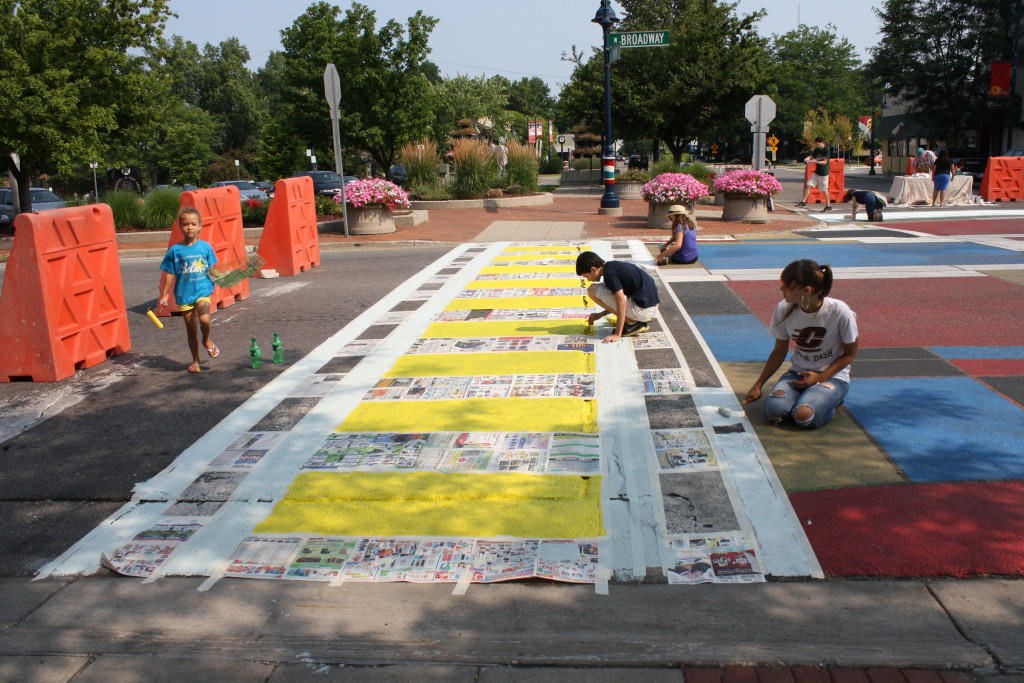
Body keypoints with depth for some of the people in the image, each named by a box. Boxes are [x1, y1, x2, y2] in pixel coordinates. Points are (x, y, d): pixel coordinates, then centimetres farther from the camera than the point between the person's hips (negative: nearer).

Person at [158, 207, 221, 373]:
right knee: (191, 330, 8)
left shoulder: (205, 247, 1)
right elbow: (169, 274, 3)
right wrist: (164, 296, 3)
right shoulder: (175, 250, -1)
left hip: (203, 290, -1)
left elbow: (212, 269, 9)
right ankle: (195, 360, 25)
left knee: (204, 318, -26)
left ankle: (207, 340, 6)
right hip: (184, 294, 1)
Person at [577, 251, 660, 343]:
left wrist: (617, 334, -17)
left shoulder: (609, 272, -15)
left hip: (643, 309, -9)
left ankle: (632, 322, -4)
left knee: (593, 290, -8)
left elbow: (622, 303, -20)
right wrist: (601, 314, 26)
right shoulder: (613, 265, 13)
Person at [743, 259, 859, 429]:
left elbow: (850, 353, -6)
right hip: (798, 372, 3)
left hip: (832, 375, -3)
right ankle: (807, 396, 7)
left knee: (804, 417, -29)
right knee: (773, 410, -24)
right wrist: (758, 385, 0)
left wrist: (820, 377, -17)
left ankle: (831, 399, 4)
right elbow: (779, 351, 4)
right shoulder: (784, 309, -10)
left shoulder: (839, 312, -19)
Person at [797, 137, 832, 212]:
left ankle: (828, 206, 9)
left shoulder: (826, 150, -14)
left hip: (823, 173, -7)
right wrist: (807, 159, -21)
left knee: (824, 190, -1)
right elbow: (811, 156, 3)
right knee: (808, 185, -3)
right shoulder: (817, 149, 7)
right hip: (816, 172, 7)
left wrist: (815, 161, -33)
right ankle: (803, 201, 3)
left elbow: (824, 162, -19)